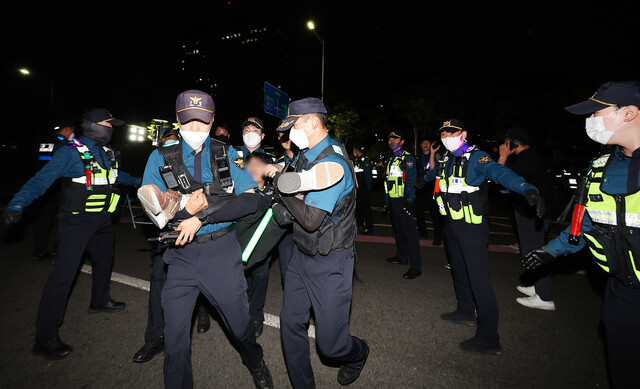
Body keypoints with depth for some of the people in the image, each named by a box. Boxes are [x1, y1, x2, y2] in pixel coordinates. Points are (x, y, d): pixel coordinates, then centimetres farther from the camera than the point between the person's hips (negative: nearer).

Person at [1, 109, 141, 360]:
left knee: (104, 260, 22)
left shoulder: (105, 152, 8)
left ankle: (99, 301, 47)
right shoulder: (71, 152, -16)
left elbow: (117, 174, 27)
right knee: (64, 273, -8)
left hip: (101, 219, 8)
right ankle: (45, 338, 3)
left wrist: (138, 181, 39)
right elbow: (42, 179, -22)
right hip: (76, 221, -8)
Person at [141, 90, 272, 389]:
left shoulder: (227, 154, -1)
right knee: (175, 335, 9)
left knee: (239, 324, 15)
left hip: (222, 251, 0)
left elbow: (250, 200, -10)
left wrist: (202, 217, -19)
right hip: (181, 255, 1)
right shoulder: (161, 158, 1)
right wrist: (186, 210, -22)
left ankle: (255, 363, 47)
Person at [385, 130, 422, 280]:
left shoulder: (408, 158, -8)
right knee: (398, 229, 17)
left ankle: (416, 267, -5)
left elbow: (411, 181, -14)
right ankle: (402, 256, 31)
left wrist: (409, 201, -20)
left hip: (404, 200, -8)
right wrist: (386, 199, 18)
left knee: (409, 232, -9)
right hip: (393, 200, 9)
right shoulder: (391, 159, 17)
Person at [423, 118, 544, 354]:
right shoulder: (445, 161, 8)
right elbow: (431, 175, 31)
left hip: (471, 226, -8)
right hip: (452, 224, 8)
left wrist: (527, 189, -49)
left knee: (478, 277, -7)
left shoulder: (475, 157, -15)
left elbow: (500, 173, -33)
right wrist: (425, 179, 51)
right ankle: (465, 312, 39)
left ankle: (488, 338, 2)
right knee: (458, 270, 20)